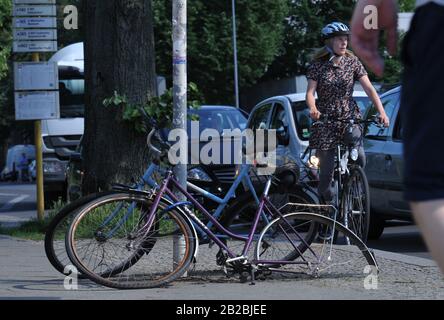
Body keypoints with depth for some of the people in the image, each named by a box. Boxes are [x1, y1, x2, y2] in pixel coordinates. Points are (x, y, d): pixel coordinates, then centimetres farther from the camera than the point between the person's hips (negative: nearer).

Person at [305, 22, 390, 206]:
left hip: (350, 117, 1)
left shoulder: (352, 62, 1)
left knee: (359, 157, -22)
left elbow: (369, 88, -5)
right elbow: (310, 92, -8)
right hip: (325, 120, -1)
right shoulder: (318, 65, -1)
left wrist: (381, 111, -18)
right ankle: (327, 203, 15)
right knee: (326, 168, -4)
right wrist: (313, 108, -31)